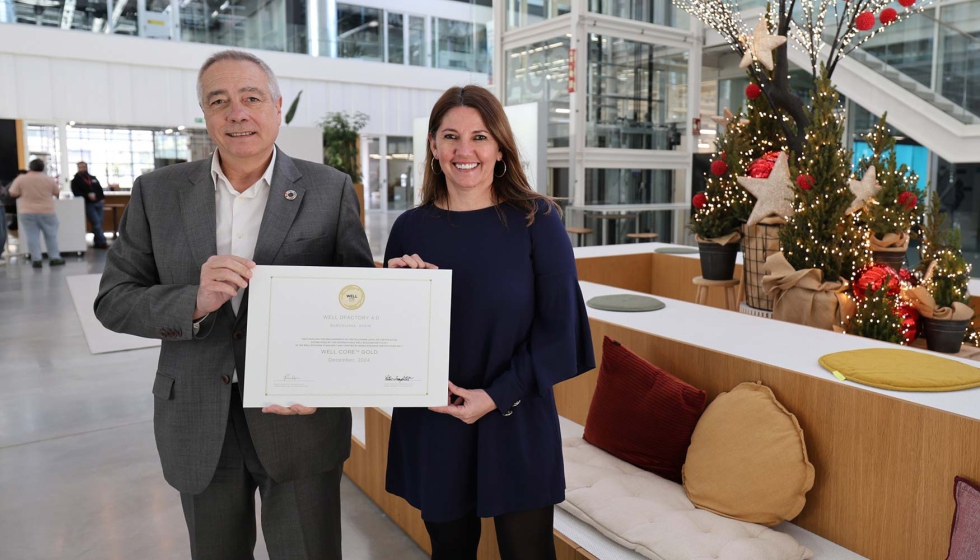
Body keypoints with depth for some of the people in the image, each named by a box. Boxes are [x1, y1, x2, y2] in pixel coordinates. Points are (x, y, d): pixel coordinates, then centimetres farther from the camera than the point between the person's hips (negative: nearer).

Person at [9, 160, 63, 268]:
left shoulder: (20, 179, -4)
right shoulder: (49, 179, -3)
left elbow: (13, 194, -3)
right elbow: (57, 193, 7)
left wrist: (24, 194, 14)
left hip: (27, 212, 0)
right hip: (46, 211, 0)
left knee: (32, 236, 3)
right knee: (51, 235, 8)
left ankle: (36, 259, 1)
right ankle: (54, 258, 8)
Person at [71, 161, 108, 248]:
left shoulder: (93, 178, 20)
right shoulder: (76, 180, 3)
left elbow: (100, 189, 18)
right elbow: (76, 193, -10)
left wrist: (102, 199, 4)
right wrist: (87, 195, -22)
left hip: (99, 203, 5)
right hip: (88, 204, -5)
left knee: (98, 223, 5)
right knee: (96, 223, -12)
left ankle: (98, 242, 13)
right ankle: (102, 242, -12)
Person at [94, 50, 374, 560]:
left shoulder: (330, 190, -5)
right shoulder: (158, 193, 0)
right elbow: (113, 300, -1)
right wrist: (194, 301, -21)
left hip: (299, 417, -2)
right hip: (198, 422, 2)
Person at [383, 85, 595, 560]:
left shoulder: (536, 221, -5)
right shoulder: (410, 228, 2)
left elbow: (559, 328, -6)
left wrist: (497, 396, -14)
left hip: (517, 425, -2)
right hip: (430, 427, 2)